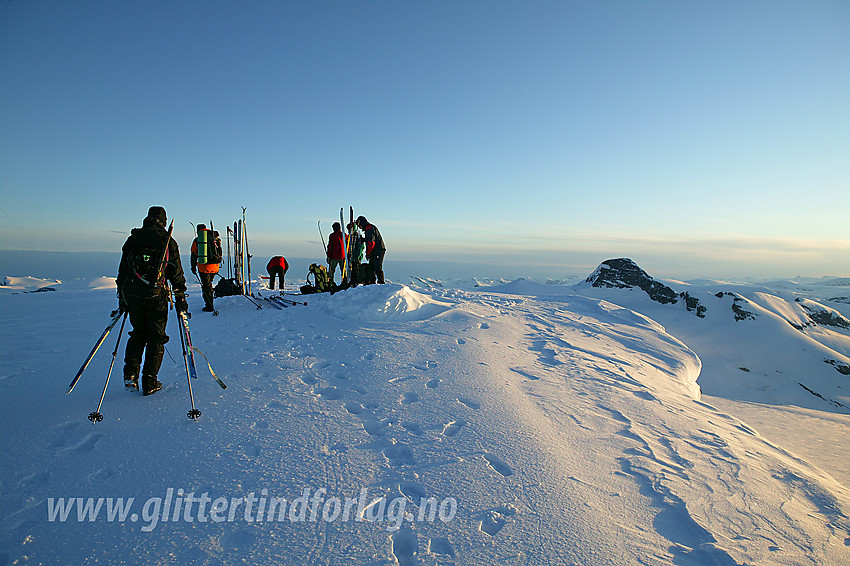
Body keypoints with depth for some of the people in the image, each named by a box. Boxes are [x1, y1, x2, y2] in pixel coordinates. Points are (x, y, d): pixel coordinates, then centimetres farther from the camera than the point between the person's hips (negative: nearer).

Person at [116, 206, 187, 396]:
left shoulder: (132, 239, 10)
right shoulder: (168, 242, 1)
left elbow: (122, 270, 13)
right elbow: (176, 273, -1)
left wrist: (122, 297, 19)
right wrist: (180, 298, 4)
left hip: (132, 293, 3)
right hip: (156, 295, -3)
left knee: (138, 333, 21)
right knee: (156, 338, 6)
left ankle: (130, 374, 8)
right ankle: (149, 383, 7)